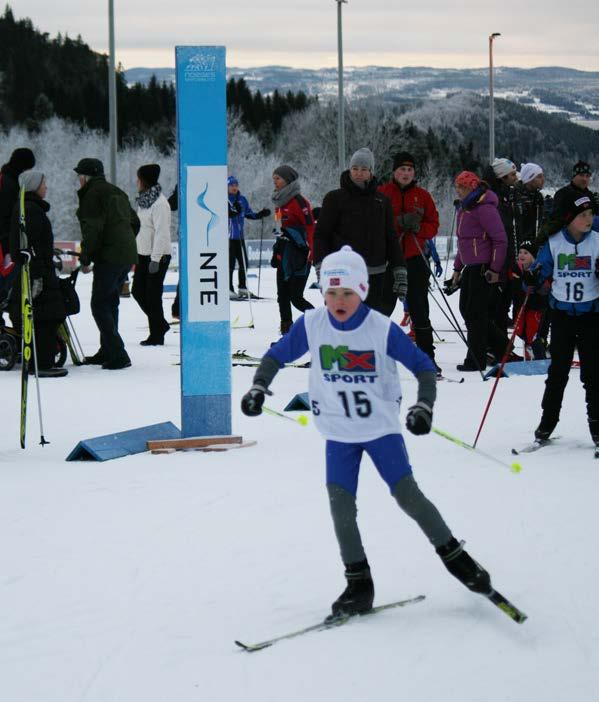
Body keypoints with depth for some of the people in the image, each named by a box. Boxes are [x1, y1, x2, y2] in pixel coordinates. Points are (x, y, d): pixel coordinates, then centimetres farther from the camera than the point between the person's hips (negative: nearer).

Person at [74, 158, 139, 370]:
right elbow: (134, 222, 27)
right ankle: (107, 352, 24)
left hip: (109, 257, -9)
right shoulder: (117, 193, 22)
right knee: (110, 302, 19)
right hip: (128, 255, 9)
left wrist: (85, 258, -10)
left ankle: (117, 355, -15)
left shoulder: (92, 195, -7)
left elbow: (92, 229, -15)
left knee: (100, 305, -7)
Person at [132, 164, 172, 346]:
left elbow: (161, 233, -21)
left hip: (158, 256, -9)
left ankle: (156, 336, 4)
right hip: (144, 254, 9)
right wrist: (136, 255, 19)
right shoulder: (144, 201, 12)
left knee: (153, 296, -4)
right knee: (138, 291, 11)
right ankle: (161, 324, 24)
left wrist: (155, 259, -24)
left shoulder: (159, 203, -17)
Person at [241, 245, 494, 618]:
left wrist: (424, 406, -21)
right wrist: (258, 388, -9)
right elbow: (277, 356, 6)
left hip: (381, 426, -2)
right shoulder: (311, 325, -8)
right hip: (339, 433, 3)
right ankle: (359, 583, 6)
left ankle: (455, 557, 12)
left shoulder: (382, 329, -15)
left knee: (408, 495, -7)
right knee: (341, 505, -6)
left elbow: (424, 366, -8)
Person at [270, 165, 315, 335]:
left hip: (299, 256, -9)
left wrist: (309, 255, -20)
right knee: (283, 296, 5)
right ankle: (287, 333, 9)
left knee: (296, 297, -11)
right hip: (284, 256, 9)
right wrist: (276, 252, 21)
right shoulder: (279, 202, 15)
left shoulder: (298, 201, -11)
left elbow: (310, 228, -15)